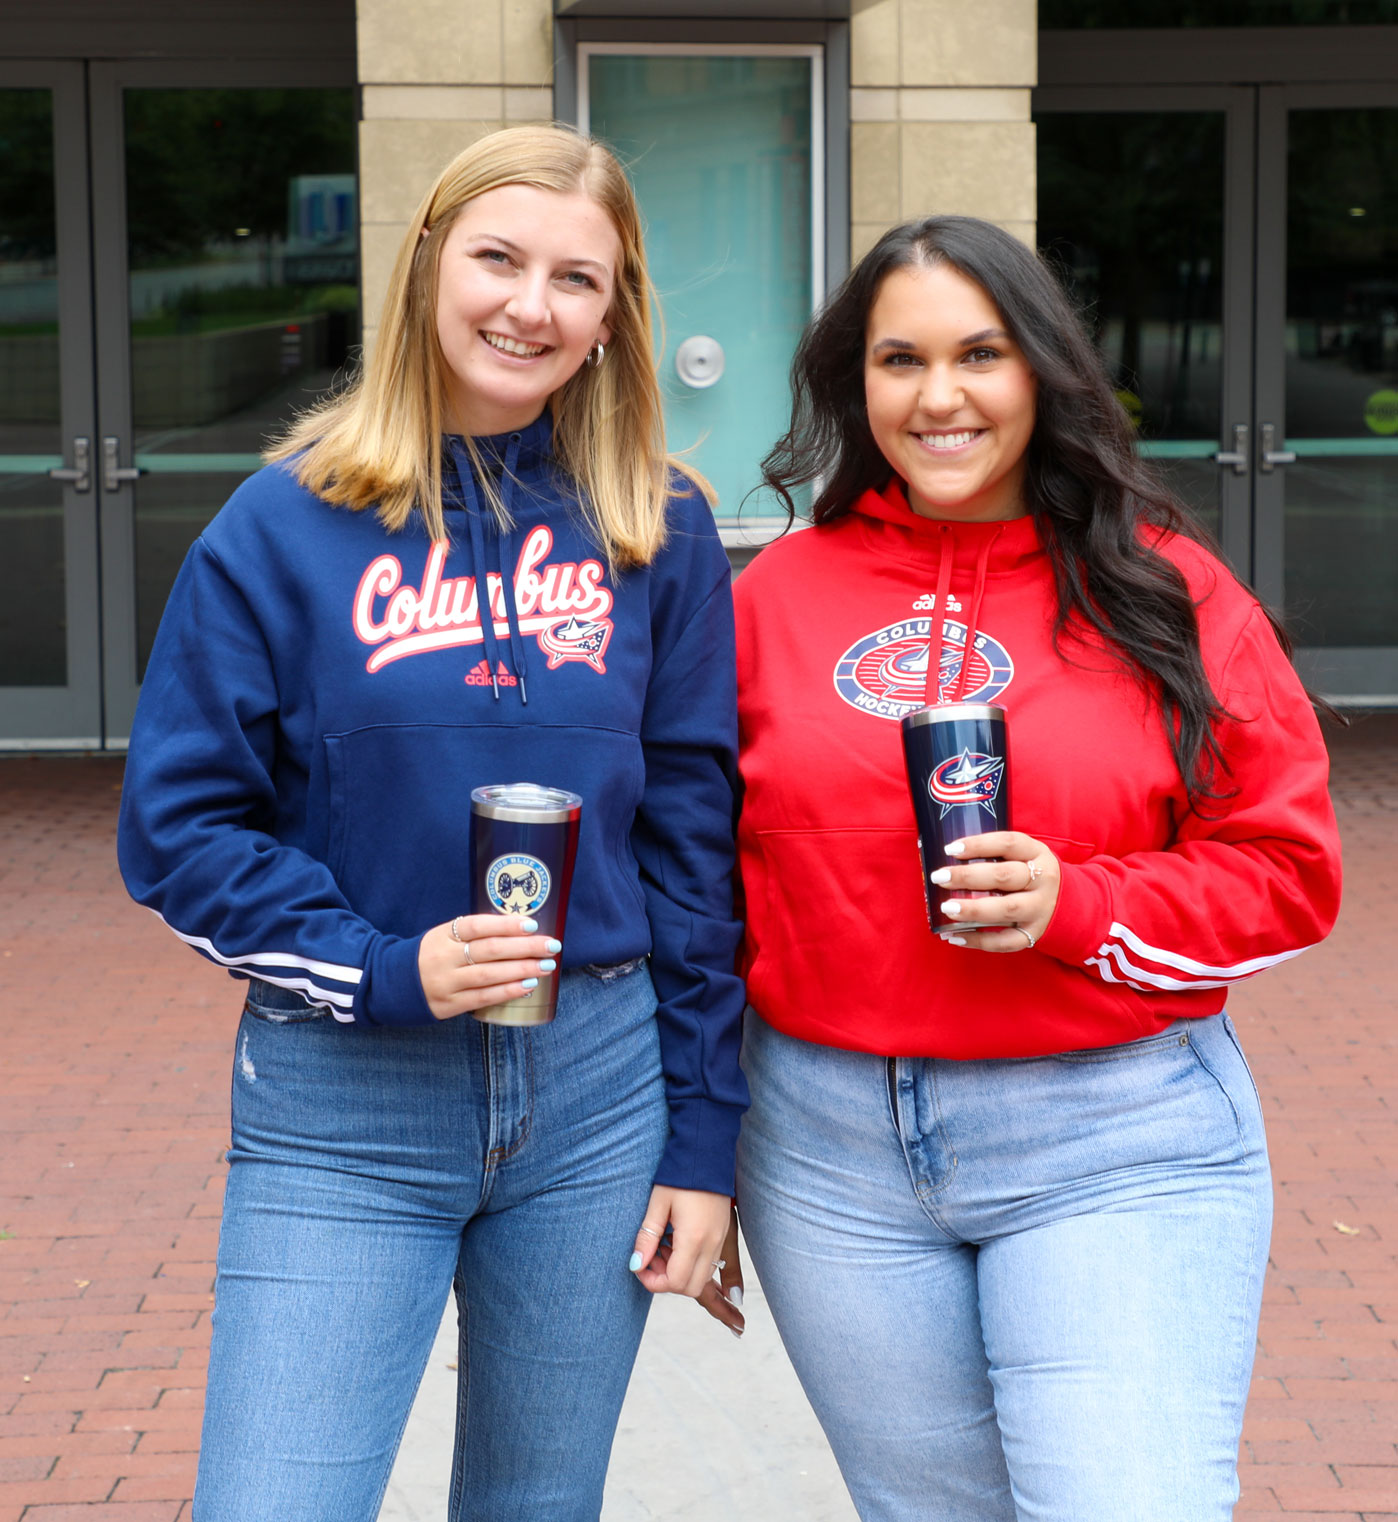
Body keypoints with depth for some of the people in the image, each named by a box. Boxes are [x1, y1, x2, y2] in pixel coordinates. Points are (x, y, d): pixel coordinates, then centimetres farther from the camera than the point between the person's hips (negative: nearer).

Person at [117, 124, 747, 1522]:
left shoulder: (657, 531, 3)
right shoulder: (290, 525, -3)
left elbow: (695, 834, 5)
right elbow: (178, 824, -2)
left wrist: (703, 1137, 2)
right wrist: (381, 972, -15)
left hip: (596, 1093, 2)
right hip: (342, 1111, -2)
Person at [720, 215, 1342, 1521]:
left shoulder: (1161, 589, 0)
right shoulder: (779, 593, 6)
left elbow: (1286, 872, 0)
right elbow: (712, 870, 11)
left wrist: (1079, 906, -17)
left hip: (1118, 1145, -2)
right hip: (831, 1146, 3)